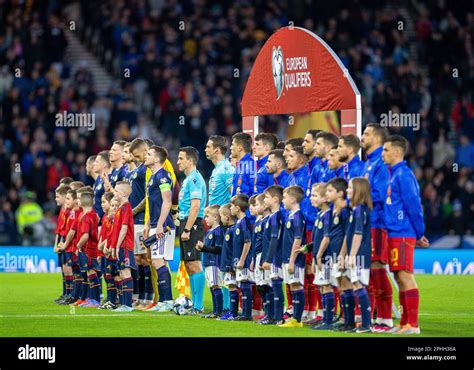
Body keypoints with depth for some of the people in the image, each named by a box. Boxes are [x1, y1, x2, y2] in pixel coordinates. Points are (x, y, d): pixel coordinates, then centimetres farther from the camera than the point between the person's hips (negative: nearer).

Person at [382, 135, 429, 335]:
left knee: (405, 276, -9)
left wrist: (419, 233, -10)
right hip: (395, 234, 10)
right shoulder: (394, 174, 17)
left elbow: (413, 205, -15)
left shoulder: (403, 174, -13)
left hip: (403, 234, -10)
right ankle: (405, 323, 16)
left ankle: (413, 324, -9)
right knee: (400, 277, 11)